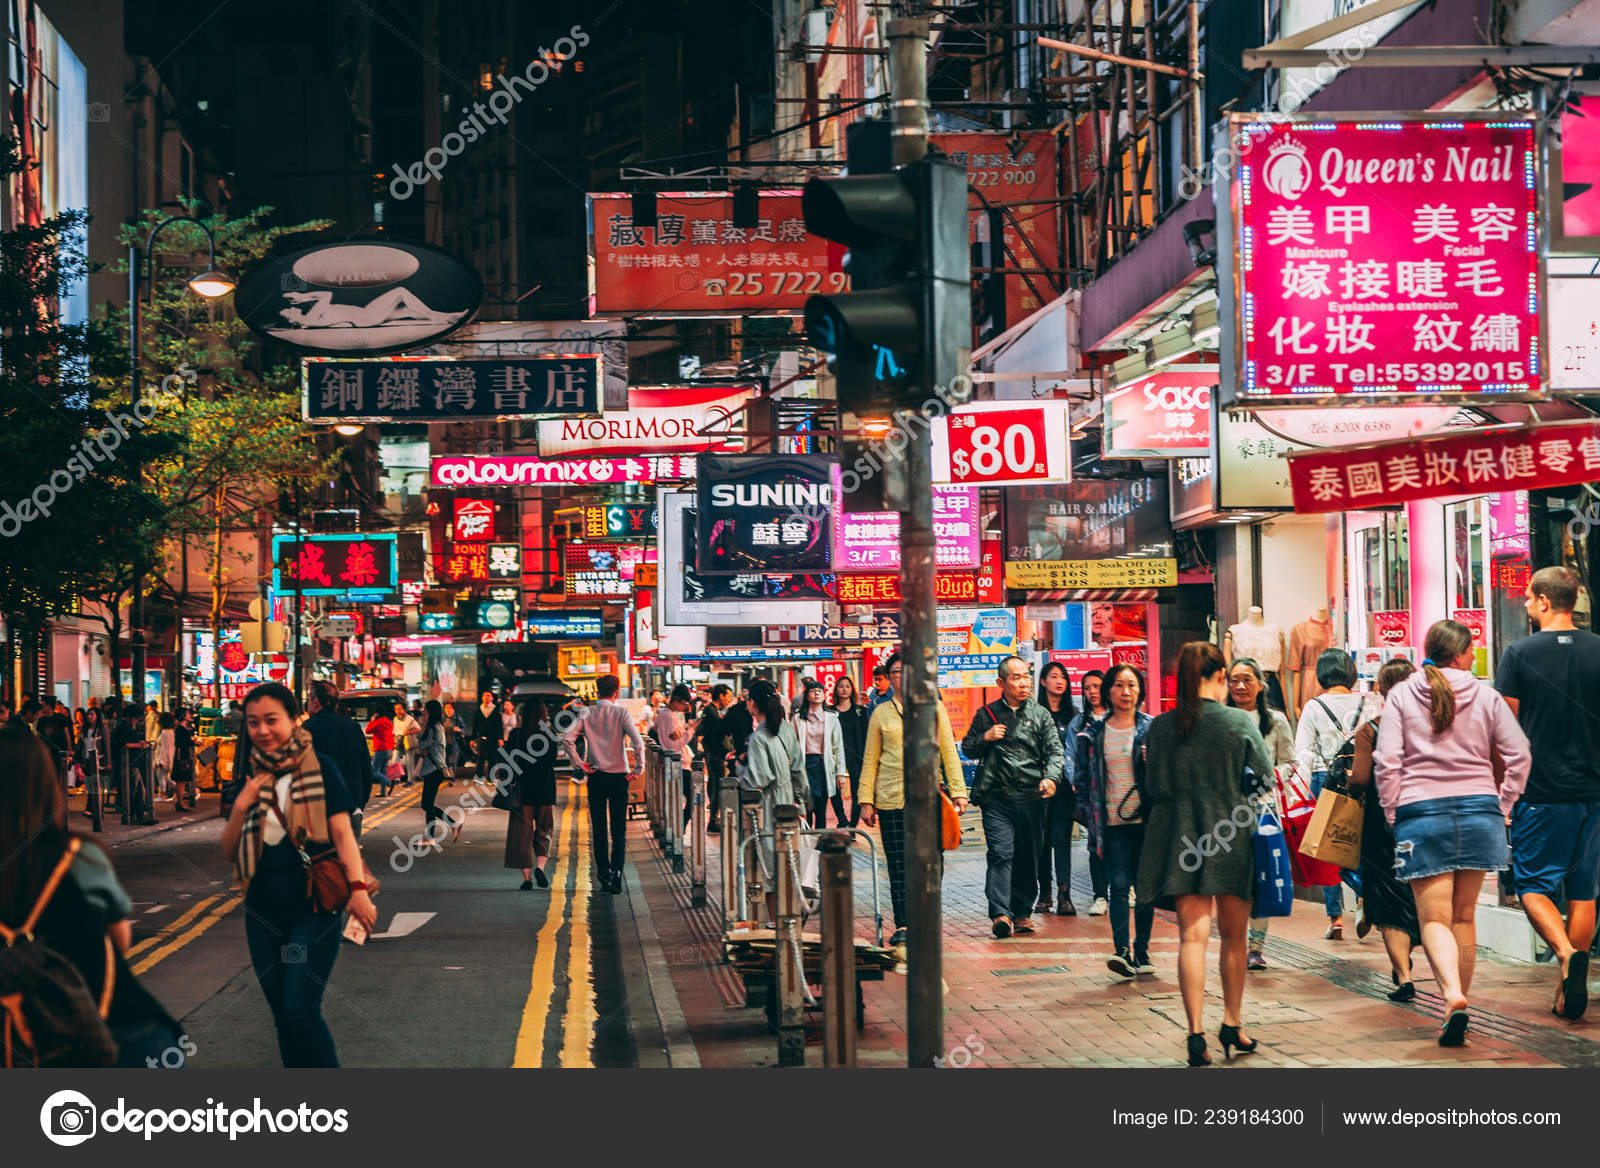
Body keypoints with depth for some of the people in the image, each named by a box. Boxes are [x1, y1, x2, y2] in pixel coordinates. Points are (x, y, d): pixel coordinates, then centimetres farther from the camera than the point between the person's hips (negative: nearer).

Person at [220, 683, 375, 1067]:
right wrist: (240, 808, -6)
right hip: (264, 911, 5)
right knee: (283, 1016, 9)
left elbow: (342, 831, -9)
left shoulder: (319, 768, -3)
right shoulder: (251, 779, 10)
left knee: (300, 1008, -14)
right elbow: (228, 852, 12)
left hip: (314, 905, -5)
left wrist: (358, 887, -22)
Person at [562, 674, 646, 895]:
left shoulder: (587, 713, -1)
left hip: (596, 777, 1)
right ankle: (616, 874, -5)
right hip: (619, 775, -1)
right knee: (619, 829, 4)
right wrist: (638, 768, -7)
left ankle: (603, 869, 1)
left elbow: (567, 739, -11)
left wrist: (579, 764, -2)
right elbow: (638, 742, -17)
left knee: (599, 828, 11)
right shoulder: (621, 713, -6)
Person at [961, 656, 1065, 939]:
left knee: (1028, 859, 7)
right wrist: (985, 738, -4)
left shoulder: (1040, 714, 9)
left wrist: (1051, 778, -17)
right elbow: (967, 748, 17)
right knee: (1000, 854, -14)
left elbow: (1055, 751, 2)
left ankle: (1022, 913, 19)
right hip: (996, 798, -1)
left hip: (1031, 799, 1)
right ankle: (1000, 914, -21)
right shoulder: (987, 714, 9)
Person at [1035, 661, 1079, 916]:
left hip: (1064, 782, 1)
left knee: (1061, 837, -6)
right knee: (1042, 838, 3)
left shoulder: (1073, 715, 12)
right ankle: (1045, 893, 14)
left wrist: (1076, 781, 1)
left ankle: (1064, 896, -12)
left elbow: (1077, 752, 11)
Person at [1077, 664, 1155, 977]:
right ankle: (1122, 950, -18)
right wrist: (1088, 813, 9)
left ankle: (1141, 951, 13)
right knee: (1119, 884, -10)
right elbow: (1084, 776, 14)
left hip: (1146, 819, 0)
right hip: (1113, 821, 0)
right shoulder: (1094, 734, 7)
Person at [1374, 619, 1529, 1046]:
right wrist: (1502, 806, 10)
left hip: (1421, 813, -2)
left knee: (1434, 918, -3)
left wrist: (1394, 813, 3)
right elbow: (1519, 754, 2)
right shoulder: (1486, 697, 5)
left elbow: (1386, 761, -5)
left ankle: (1452, 995, -27)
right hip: (1479, 810, 2)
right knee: (1464, 916, 13)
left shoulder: (1402, 695, 1)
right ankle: (1458, 1009, 17)